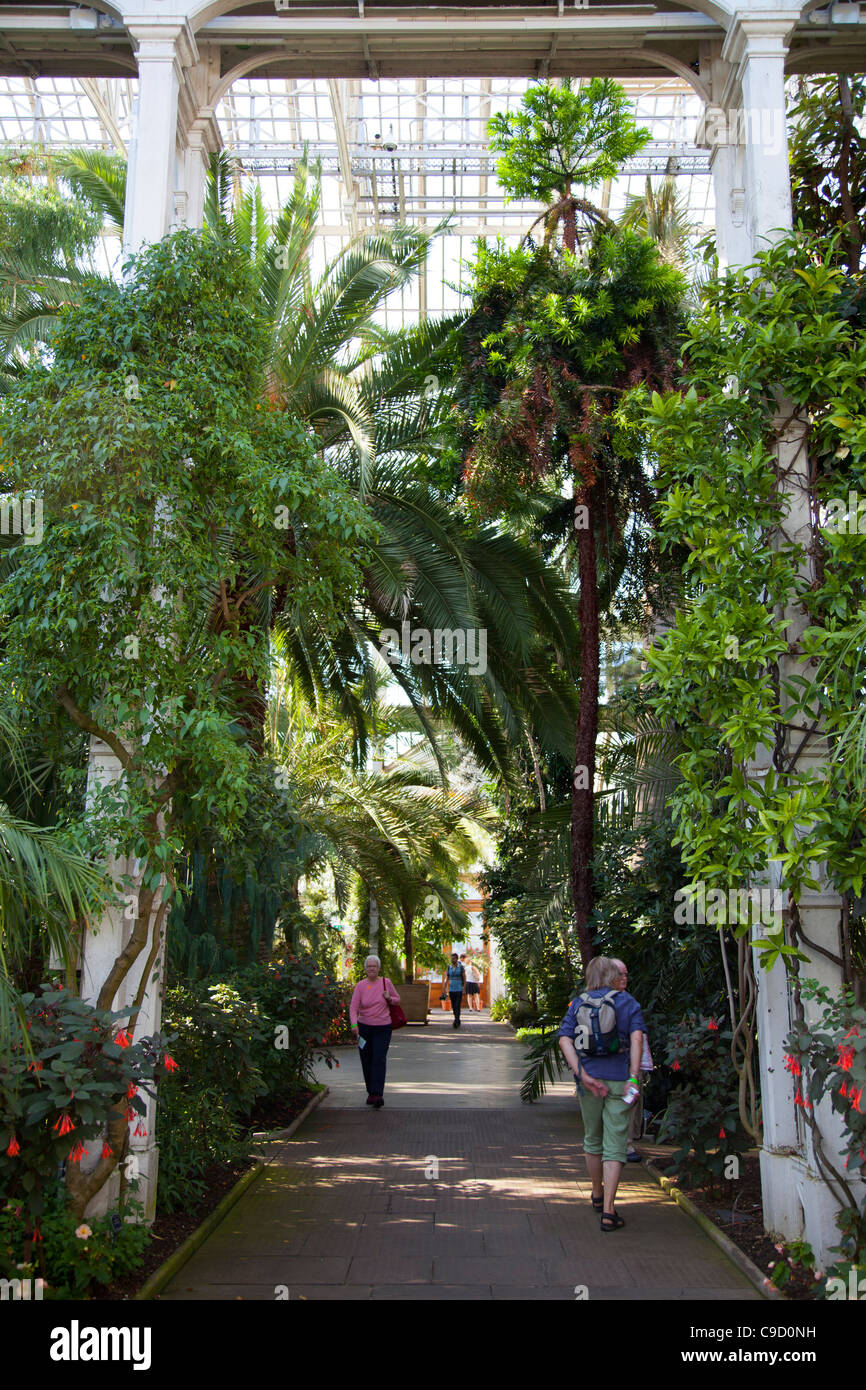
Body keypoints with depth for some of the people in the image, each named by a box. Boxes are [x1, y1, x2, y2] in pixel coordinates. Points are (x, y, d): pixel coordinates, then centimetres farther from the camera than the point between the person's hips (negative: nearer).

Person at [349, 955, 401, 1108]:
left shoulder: (386, 982, 0)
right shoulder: (360, 986, -2)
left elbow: (397, 999, 12)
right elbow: (353, 1007, -9)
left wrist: (389, 999, -10)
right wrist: (354, 1024, -25)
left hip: (383, 1028, -1)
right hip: (364, 1028, 1)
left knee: (379, 1060, -13)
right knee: (366, 1062, 7)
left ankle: (378, 1094, -17)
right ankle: (371, 1092, 24)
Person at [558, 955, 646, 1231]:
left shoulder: (578, 1003, 6)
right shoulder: (627, 1001, 2)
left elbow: (564, 1039, -5)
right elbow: (637, 1037, -11)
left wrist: (583, 1074, -10)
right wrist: (633, 1077, -13)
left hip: (589, 1079, 2)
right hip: (619, 1079, -2)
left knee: (592, 1140, 20)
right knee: (615, 1144, 0)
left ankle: (598, 1195, 38)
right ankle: (608, 1210, -7)